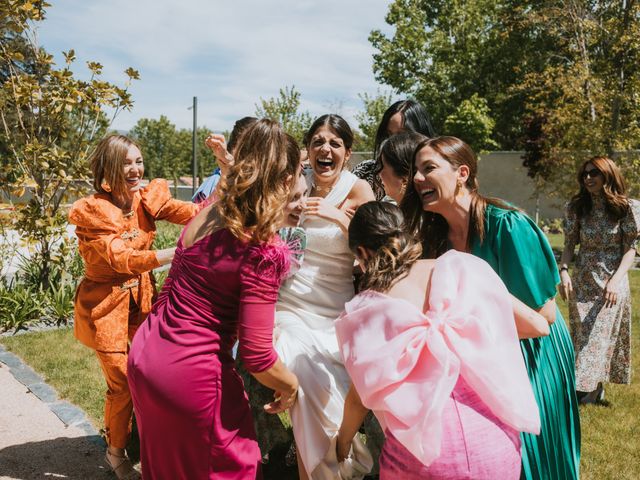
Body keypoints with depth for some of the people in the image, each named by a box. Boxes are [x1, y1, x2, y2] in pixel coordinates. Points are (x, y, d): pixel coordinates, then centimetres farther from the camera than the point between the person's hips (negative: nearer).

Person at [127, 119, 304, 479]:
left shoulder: (207, 214, -1)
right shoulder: (264, 250, -22)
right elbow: (256, 355, -21)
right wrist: (290, 384, 0)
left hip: (145, 355, 8)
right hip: (192, 377, -7)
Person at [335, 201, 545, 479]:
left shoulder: (363, 311, -2)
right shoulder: (460, 268, 0)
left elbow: (359, 398, 6)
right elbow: (538, 326, 8)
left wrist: (342, 441, 26)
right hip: (497, 446, 2)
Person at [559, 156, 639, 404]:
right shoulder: (577, 207, 0)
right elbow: (569, 244, 2)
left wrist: (616, 280, -20)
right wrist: (563, 271, -15)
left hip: (613, 282, -2)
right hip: (583, 281, 3)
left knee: (601, 335, -3)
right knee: (583, 335, 7)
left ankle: (587, 389, 4)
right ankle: (594, 389, 22)